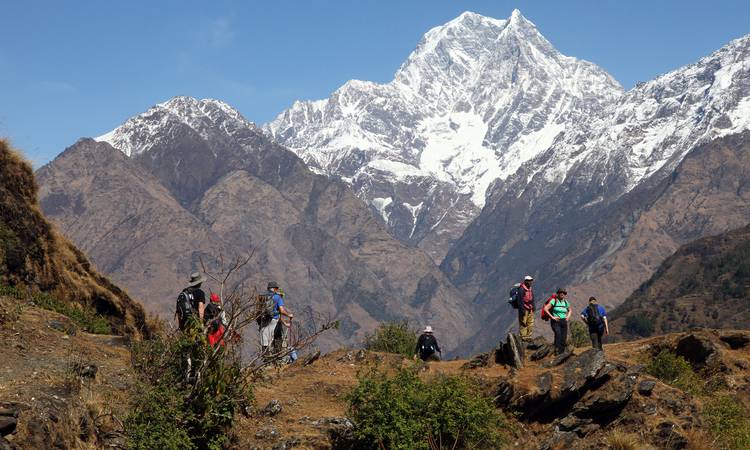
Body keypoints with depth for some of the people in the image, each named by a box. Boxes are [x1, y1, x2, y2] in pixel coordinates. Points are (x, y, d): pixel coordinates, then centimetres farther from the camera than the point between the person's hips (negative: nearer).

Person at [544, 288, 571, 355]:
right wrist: (552, 317, -15)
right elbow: (545, 309, -11)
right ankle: (556, 350, -30)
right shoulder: (554, 301, -6)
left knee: (564, 339, -3)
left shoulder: (566, 302, 10)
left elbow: (569, 310, 30)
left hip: (564, 322, 5)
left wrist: (568, 316, 11)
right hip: (555, 322, -5)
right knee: (558, 334, -29)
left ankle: (561, 352, 5)